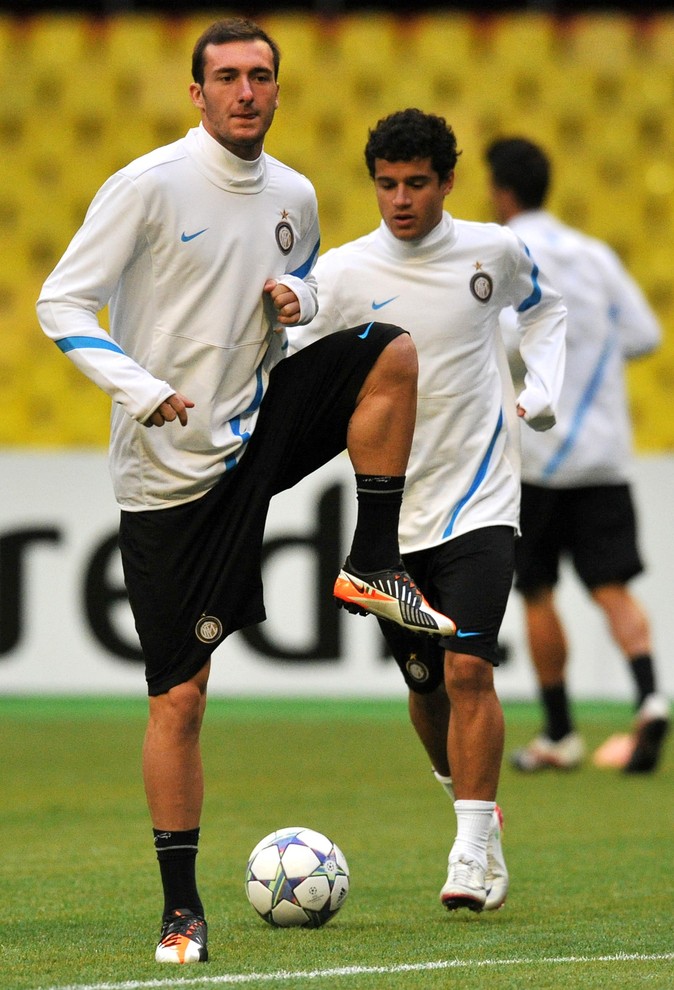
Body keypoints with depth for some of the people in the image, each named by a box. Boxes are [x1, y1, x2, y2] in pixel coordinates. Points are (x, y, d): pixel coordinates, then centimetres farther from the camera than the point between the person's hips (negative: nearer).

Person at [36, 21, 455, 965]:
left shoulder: (293, 197, 6)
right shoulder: (150, 185, -11)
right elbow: (61, 304, -12)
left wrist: (297, 300, -1)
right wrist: (140, 389, -25)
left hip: (256, 426, 5)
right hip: (169, 467, -5)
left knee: (390, 351, -16)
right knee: (179, 694, -5)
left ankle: (373, 567, -7)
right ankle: (181, 905, 4)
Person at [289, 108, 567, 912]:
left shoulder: (492, 250, -1)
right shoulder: (342, 274, -6)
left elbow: (543, 308, 22)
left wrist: (541, 393, 8)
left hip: (480, 504, -1)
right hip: (392, 511, 1)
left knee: (469, 670, -16)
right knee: (424, 683, 10)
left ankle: (475, 854, -14)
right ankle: (470, 800, 37)